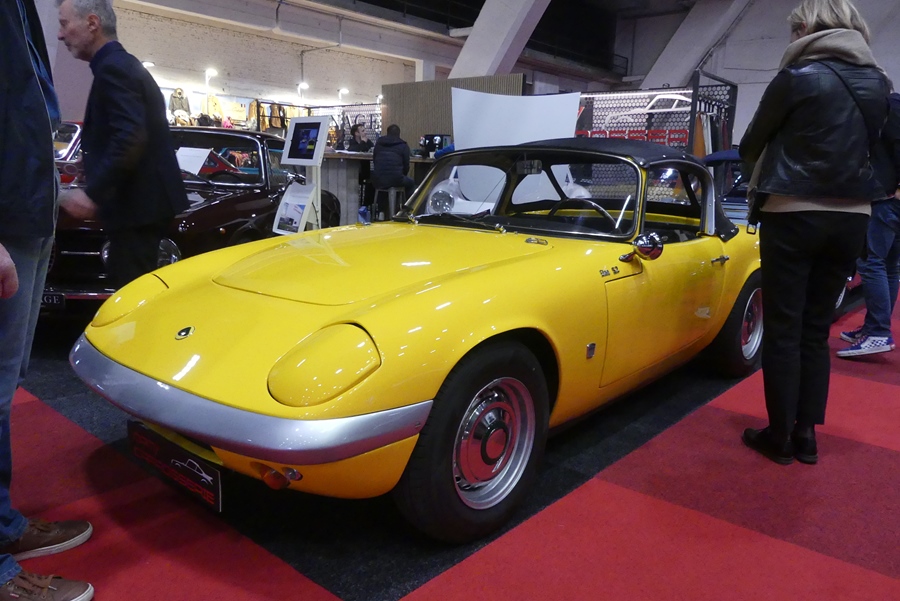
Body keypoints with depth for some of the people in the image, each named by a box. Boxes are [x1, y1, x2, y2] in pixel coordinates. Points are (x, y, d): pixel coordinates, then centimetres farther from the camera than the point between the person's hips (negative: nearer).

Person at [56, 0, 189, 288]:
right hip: (146, 199, 10)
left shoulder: (112, 68, -12)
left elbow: (130, 138, -25)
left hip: (136, 204, -10)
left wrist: (92, 193, -26)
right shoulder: (126, 64, 20)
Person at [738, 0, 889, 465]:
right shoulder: (878, 83, 9)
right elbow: (864, 142, 19)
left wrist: (751, 159, 25)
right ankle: (806, 435, 18)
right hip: (851, 217, 6)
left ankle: (780, 437, 9)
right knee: (816, 330, 13)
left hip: (795, 214, -6)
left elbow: (752, 142, 4)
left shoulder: (799, 76, -8)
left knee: (781, 330, 2)